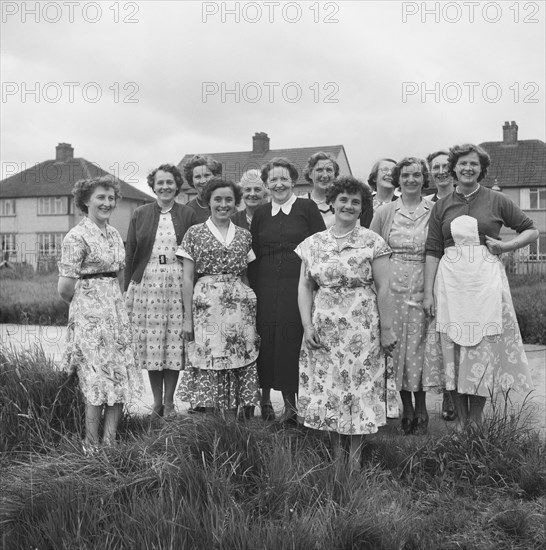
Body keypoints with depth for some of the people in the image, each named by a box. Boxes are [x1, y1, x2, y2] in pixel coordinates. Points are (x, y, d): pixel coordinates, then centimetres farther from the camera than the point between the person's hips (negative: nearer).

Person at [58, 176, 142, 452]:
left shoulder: (114, 234, 12)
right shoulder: (77, 236, -11)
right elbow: (66, 287, -13)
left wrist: (113, 300, 9)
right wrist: (88, 302, 2)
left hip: (117, 311, 7)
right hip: (90, 315, -7)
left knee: (121, 379, 6)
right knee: (98, 381, -3)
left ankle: (109, 442, 16)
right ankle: (91, 448, 10)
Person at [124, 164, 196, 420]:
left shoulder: (188, 215, 7)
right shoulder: (140, 215, 9)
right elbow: (130, 254, 9)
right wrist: (127, 290, 4)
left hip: (178, 283, -1)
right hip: (146, 282, 1)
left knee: (175, 340, 0)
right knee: (150, 341, 2)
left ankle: (169, 401, 14)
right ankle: (156, 402, 15)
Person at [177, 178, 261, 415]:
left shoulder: (244, 235, 12)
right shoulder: (195, 233, 4)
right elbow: (188, 278, 2)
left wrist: (254, 311, 6)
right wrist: (188, 318, -4)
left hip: (239, 307, 3)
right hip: (206, 308, -2)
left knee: (240, 365, 1)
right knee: (206, 365, -4)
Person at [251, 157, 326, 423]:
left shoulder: (307, 208, 2)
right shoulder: (260, 214, 12)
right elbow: (253, 254, 13)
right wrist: (252, 289, 6)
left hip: (299, 287, -3)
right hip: (265, 288, 3)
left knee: (293, 340, -2)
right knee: (266, 341, 4)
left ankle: (291, 403, 10)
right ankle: (265, 399, 19)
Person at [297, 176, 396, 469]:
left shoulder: (373, 242, -2)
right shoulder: (313, 243, 6)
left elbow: (382, 289, -3)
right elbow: (305, 287, 7)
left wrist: (386, 330, -5)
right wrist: (307, 325, -3)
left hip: (361, 328, -3)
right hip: (323, 330, 3)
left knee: (358, 390, 2)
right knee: (326, 390, 6)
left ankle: (354, 459, 16)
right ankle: (334, 456, 22)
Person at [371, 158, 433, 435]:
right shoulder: (384, 212, 6)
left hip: (422, 288, -1)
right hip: (391, 287, 2)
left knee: (419, 348, 0)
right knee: (395, 347, 5)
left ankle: (421, 410, 15)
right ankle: (407, 409, 19)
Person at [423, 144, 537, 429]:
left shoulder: (496, 200, 5)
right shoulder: (442, 206, 8)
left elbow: (531, 230, 11)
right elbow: (432, 252, 5)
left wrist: (505, 245, -6)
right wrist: (428, 292, -2)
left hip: (487, 281, -1)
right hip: (451, 283, 1)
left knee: (483, 350, 1)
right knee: (452, 351, 3)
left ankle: (476, 420, 15)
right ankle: (460, 420, 16)